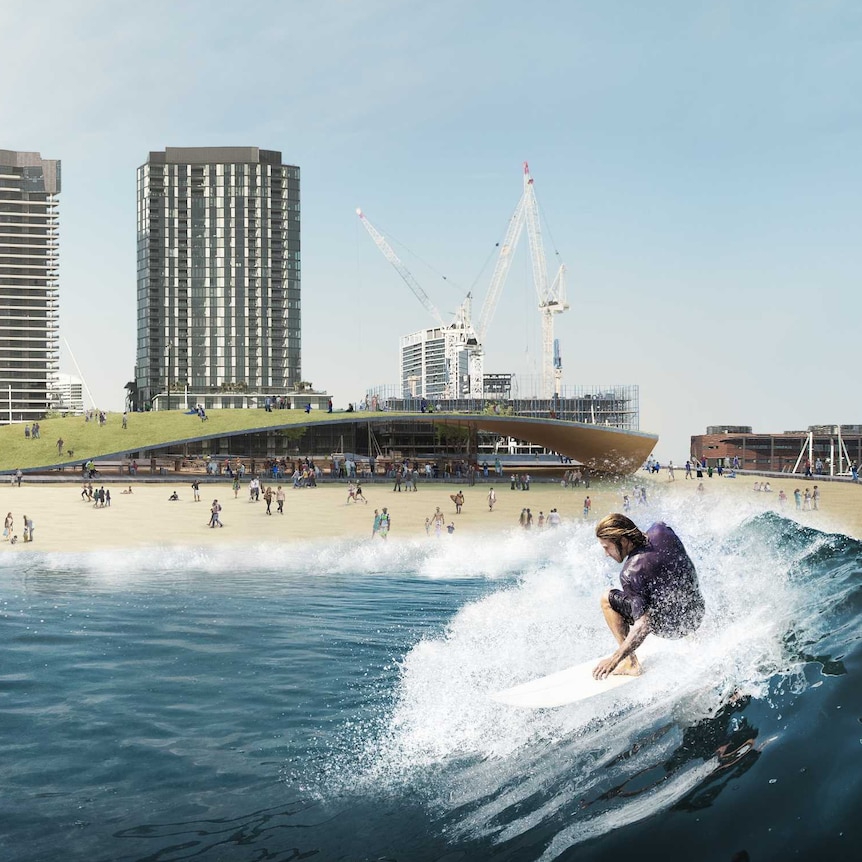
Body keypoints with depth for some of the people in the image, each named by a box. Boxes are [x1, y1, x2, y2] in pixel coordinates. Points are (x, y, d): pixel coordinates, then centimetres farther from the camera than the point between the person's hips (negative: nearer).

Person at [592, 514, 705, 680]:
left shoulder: (630, 573, -28)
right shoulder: (661, 531, -12)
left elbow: (643, 625, -30)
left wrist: (615, 659, -27)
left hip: (671, 627, -7)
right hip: (697, 616, 7)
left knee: (607, 600, 0)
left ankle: (630, 663, 1)